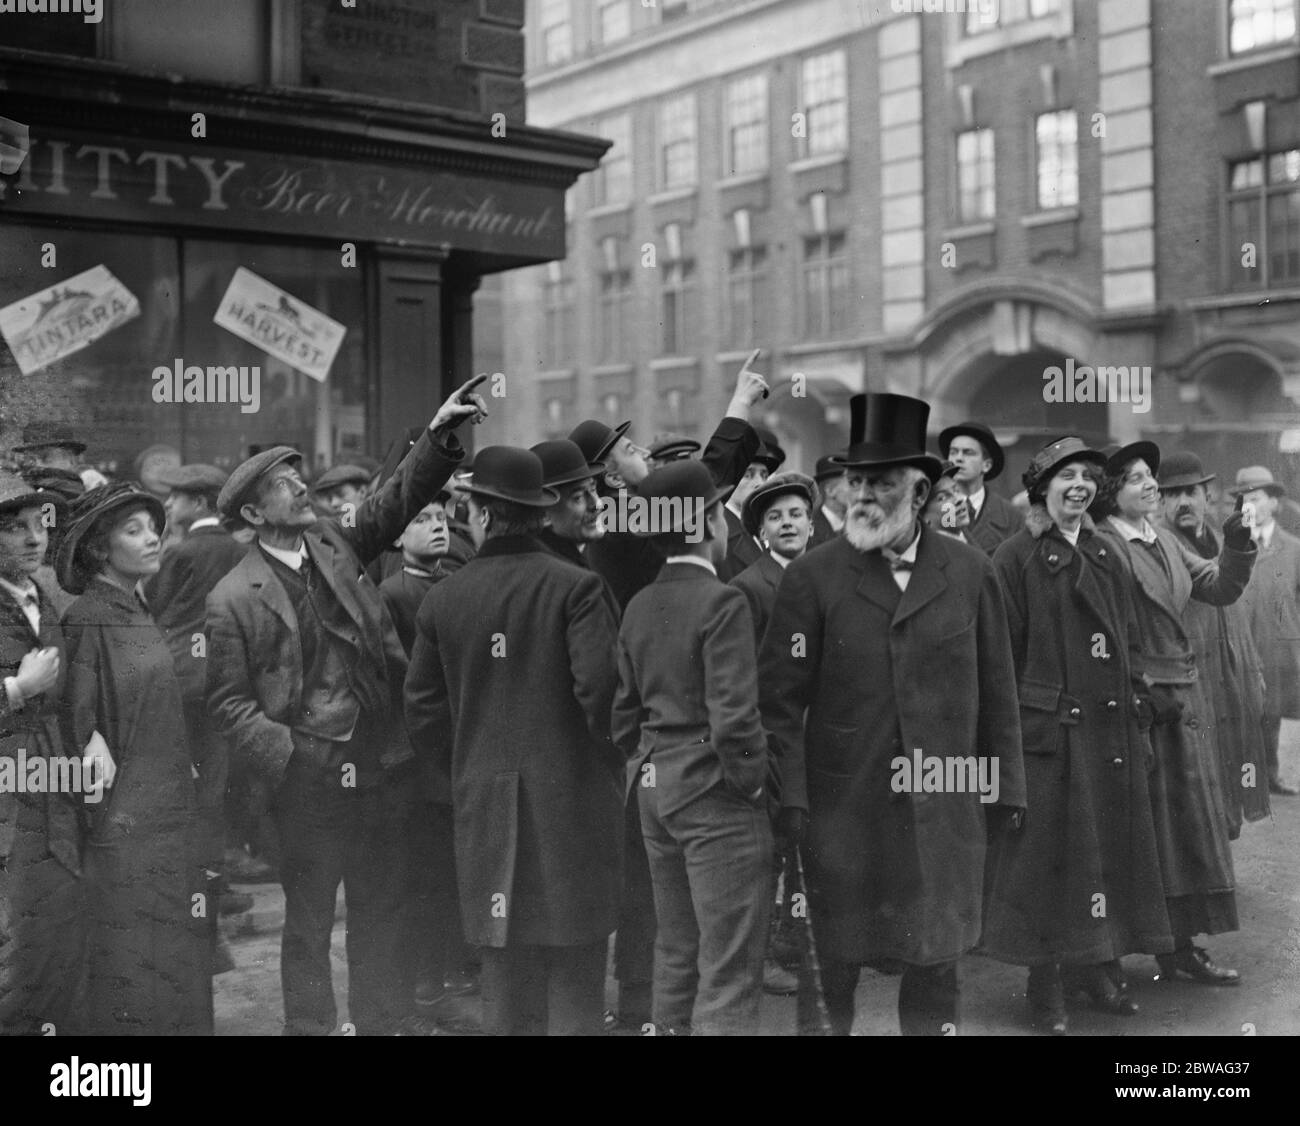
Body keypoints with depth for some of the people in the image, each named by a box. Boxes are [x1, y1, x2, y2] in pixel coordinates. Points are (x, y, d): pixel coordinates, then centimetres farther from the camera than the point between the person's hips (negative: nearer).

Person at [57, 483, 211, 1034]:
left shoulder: (142, 613, 12)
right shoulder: (88, 619, -12)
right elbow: (76, 719, -14)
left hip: (171, 814, 8)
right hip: (125, 819, -8)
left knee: (177, 960, 11)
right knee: (133, 965, 0)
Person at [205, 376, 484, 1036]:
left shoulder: (335, 544, 7)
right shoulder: (232, 599, -6)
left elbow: (396, 500, 3)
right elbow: (229, 701, -5)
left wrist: (438, 437, -11)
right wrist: (286, 755, -16)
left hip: (381, 765, 5)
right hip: (309, 779, -4)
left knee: (381, 914, 14)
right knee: (308, 923, 8)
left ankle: (380, 1024, 26)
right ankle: (309, 1027, 20)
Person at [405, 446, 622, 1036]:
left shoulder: (442, 599, 2)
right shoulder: (575, 587, -9)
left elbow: (422, 708, 5)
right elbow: (598, 687, -17)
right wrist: (611, 759, 0)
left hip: (484, 804, 3)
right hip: (571, 792, -3)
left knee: (504, 972, 12)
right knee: (574, 969, 5)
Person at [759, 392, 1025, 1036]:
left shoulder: (971, 573, 6)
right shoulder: (811, 577, -1)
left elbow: (997, 693, 10)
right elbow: (780, 699, -4)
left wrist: (1005, 790, 8)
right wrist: (789, 800, -10)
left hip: (945, 812, 2)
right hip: (842, 811, -2)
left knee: (936, 969, 10)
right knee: (832, 971, 6)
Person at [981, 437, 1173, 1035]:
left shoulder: (1104, 556, 14)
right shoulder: (1015, 558, -5)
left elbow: (1129, 643, 15)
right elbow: (1002, 653, -8)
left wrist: (1137, 718, 9)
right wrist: (1010, 731, -12)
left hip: (1112, 728, 6)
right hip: (1049, 731, -6)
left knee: (1112, 845, 10)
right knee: (1049, 851, 0)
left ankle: (1100, 965, 23)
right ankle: (1047, 986, 9)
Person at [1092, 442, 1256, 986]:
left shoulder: (1165, 541, 13)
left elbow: (1220, 589, 10)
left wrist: (1237, 548, -5)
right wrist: (1145, 691, -19)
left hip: (1185, 695, 8)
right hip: (1137, 699, -8)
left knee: (1191, 816, 10)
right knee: (1153, 823, 0)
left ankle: (1182, 942, 18)